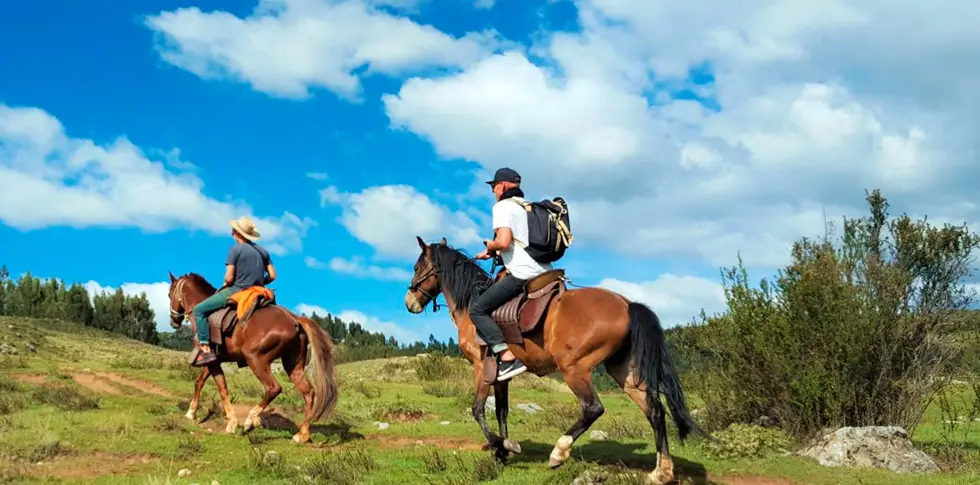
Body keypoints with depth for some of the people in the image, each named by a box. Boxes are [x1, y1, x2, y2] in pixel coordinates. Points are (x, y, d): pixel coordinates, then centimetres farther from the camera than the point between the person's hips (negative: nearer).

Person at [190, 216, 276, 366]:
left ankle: (206, 350, -10)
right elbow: (272, 276, 8)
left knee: (199, 310, 3)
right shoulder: (262, 251, 10)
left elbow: (229, 278, -14)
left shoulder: (235, 250, -9)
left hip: (237, 291, -6)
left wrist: (224, 285, 7)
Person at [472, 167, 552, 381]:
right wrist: (493, 252, 27)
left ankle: (507, 357, -19)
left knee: (478, 309, -5)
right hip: (544, 273, 9)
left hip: (523, 274, -9)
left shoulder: (502, 206, -4)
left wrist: (490, 246, 2)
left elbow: (503, 242, -19)